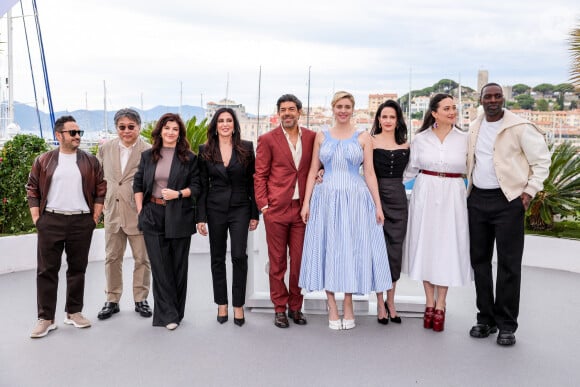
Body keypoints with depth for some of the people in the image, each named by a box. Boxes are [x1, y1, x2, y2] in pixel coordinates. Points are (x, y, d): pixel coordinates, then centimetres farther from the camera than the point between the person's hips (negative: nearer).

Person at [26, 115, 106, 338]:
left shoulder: (90, 162, 6)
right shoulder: (43, 161, 5)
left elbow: (100, 191, 6)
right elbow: (32, 191, 6)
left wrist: (95, 218, 0)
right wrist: (36, 219, -2)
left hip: (82, 223, 1)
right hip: (51, 222, -1)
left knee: (78, 268, 8)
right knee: (47, 270, 1)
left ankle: (74, 312, 20)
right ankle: (46, 318, 8)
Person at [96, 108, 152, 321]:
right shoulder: (105, 148, 6)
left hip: (138, 212, -4)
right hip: (112, 211, 4)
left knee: (142, 258, 7)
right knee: (112, 258, 11)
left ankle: (140, 299, 22)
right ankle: (112, 300, 24)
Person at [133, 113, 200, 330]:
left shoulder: (189, 158, 2)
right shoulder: (148, 156, 9)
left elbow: (196, 186, 0)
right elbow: (138, 184, 11)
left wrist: (178, 194, -16)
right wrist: (140, 211, 2)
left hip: (179, 217, -1)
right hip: (153, 216, 2)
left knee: (178, 265, 7)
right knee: (160, 266, 1)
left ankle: (176, 312, 21)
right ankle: (168, 314, 10)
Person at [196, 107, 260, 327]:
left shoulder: (246, 148, 2)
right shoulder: (205, 151, 4)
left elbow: (252, 182, 3)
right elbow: (202, 185, 4)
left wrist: (255, 214, 0)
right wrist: (201, 217, 0)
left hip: (240, 208, -1)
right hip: (215, 209, 2)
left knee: (239, 256, -8)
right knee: (217, 258, 8)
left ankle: (238, 305, 4)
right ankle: (222, 304, 19)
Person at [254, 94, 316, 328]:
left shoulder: (311, 137, 8)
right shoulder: (267, 139, 1)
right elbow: (259, 175, 1)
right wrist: (263, 205, -6)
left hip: (302, 208, 2)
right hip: (276, 209, -2)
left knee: (299, 261, 6)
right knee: (277, 262, 6)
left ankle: (295, 307, 21)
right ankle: (280, 308, 18)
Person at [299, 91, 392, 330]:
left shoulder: (363, 137, 5)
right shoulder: (321, 136, 9)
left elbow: (369, 173, 2)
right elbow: (313, 171, 8)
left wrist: (378, 205, -3)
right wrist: (306, 202, 0)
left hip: (355, 199, -1)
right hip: (326, 199, 1)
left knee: (352, 249, 2)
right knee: (328, 249, 3)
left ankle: (348, 306, 16)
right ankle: (332, 307, 13)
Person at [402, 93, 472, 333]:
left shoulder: (465, 139, 2)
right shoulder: (420, 139, 3)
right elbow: (410, 171, 9)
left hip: (453, 197, -1)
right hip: (425, 196, 1)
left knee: (447, 247, 2)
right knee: (425, 245, 4)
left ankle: (440, 306, 12)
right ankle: (429, 303, 18)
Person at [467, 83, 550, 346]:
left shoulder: (520, 127, -6)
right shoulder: (474, 128, 11)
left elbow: (542, 161, -2)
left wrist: (530, 191, -10)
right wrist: (469, 191, 11)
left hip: (508, 200, -5)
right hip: (477, 199, 6)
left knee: (509, 263, -2)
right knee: (479, 260, 9)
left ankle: (507, 325, 8)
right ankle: (486, 319, 21)